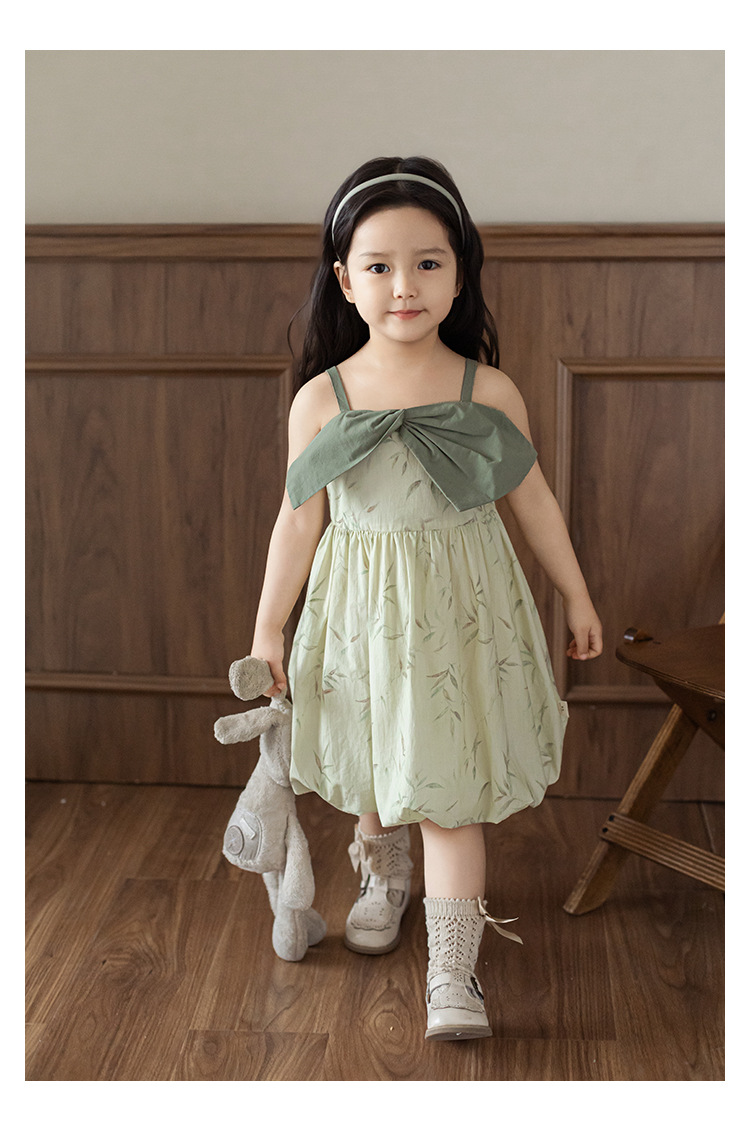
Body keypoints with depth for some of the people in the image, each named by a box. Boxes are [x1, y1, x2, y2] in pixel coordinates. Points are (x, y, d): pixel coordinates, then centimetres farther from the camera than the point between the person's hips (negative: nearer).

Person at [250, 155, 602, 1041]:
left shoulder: (490, 392, -7)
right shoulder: (321, 397, -7)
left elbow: (531, 499, 4)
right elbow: (300, 518, -1)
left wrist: (576, 597, 11)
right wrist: (267, 626, 2)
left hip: (462, 611, -1)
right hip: (360, 613, 1)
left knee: (450, 792, 0)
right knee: (371, 772, 19)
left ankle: (451, 973, 9)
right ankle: (383, 878, 49)